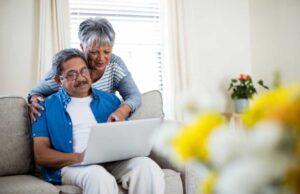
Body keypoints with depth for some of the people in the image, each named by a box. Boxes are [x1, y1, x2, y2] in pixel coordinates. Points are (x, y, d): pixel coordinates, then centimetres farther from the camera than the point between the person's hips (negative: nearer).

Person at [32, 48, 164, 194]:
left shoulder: (110, 100, 20)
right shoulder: (47, 106, 10)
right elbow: (41, 155, 3)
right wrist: (78, 157, -15)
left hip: (113, 162, 4)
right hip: (72, 165, -3)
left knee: (147, 166, -27)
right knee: (99, 177, -38)